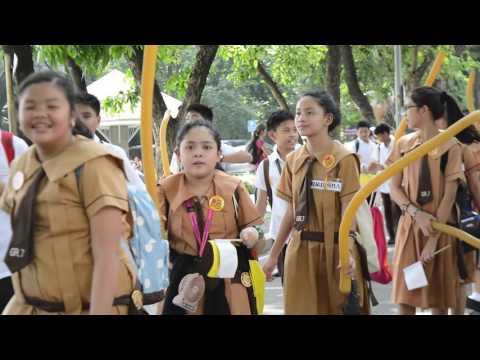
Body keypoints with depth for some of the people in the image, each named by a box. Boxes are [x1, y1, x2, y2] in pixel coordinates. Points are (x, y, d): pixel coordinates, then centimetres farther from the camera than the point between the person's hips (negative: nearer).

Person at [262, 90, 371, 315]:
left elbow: (348, 212, -15)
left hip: (333, 248, -5)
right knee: (301, 307, 10)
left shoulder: (343, 159, -12)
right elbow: (292, 211, 9)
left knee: (336, 307, 7)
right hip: (300, 248, 5)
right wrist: (273, 255, 10)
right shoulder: (293, 160, 5)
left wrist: (348, 252, -30)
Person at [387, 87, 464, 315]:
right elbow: (394, 189, 2)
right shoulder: (403, 144, 3)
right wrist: (417, 213, -15)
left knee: (439, 300, 4)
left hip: (440, 228, -3)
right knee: (405, 296, 4)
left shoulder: (451, 147, -10)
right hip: (409, 226, 3)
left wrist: (433, 238, -16)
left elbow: (449, 196, -11)